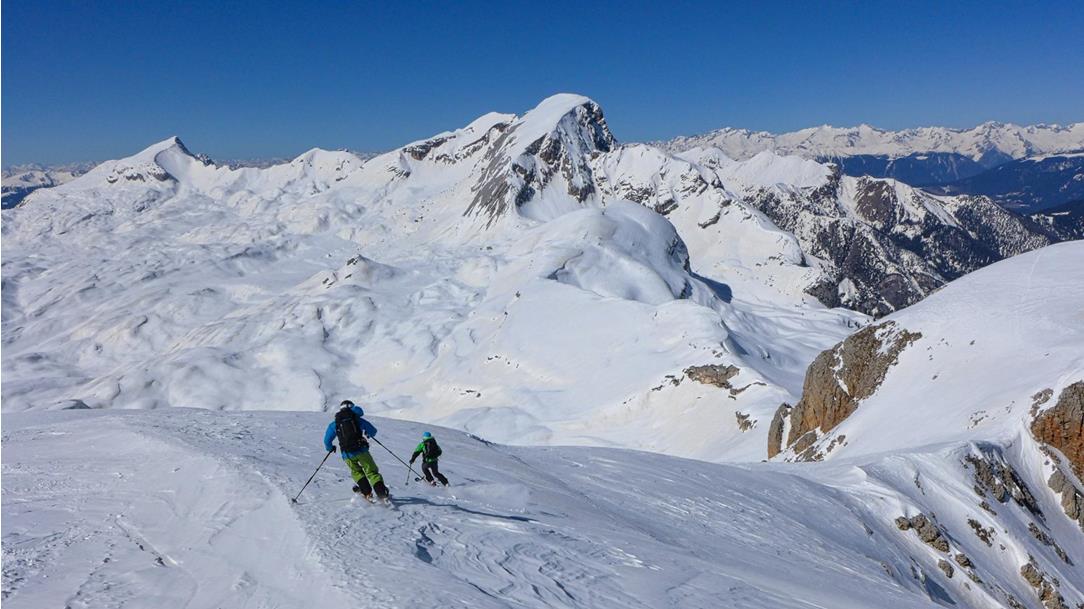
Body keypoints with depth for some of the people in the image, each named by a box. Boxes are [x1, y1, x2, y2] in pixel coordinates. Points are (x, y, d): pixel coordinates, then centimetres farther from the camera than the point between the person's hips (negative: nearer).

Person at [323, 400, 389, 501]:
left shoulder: (334, 424, 10)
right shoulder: (357, 419, 8)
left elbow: (327, 440, 12)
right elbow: (373, 431, 11)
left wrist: (330, 448, 34)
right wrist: (367, 435, 35)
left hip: (347, 454, 1)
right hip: (361, 450, -1)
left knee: (356, 472, 25)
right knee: (372, 472, 8)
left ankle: (367, 493, 11)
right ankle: (382, 493, -7)